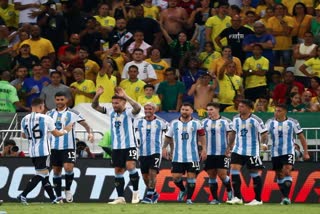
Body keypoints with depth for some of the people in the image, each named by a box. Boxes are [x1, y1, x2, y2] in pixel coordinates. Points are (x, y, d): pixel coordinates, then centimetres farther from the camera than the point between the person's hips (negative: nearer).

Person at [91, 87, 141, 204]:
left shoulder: (128, 113, -10)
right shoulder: (111, 112, 6)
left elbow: (137, 107, -31)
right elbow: (95, 106, 9)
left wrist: (125, 96, -36)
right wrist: (97, 95, -10)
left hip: (129, 146, -6)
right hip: (116, 147, 6)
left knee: (130, 166, -22)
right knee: (118, 171, 7)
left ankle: (135, 192, -5)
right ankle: (120, 198, 12)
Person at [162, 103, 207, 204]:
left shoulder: (196, 123, 2)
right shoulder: (174, 123, 7)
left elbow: (202, 136, 6)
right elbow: (168, 137, 13)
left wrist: (204, 150, -2)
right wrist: (164, 147, 1)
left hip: (192, 157, -2)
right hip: (177, 157, 2)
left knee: (191, 176, -3)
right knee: (176, 177, -2)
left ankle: (189, 198, 7)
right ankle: (183, 190, 27)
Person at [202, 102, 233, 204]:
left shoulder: (225, 121, -2)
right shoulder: (205, 122, 8)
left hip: (222, 153, -3)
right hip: (209, 154, 4)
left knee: (222, 175, -8)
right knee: (211, 176, 3)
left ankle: (230, 191, 19)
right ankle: (215, 198, 9)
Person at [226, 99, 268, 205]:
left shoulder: (255, 120, -11)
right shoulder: (236, 119, 7)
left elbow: (264, 133, -10)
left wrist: (264, 143, -27)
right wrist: (229, 146, 21)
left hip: (252, 152, -5)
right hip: (238, 150, 5)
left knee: (254, 173, 2)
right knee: (234, 169, -10)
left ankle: (258, 199, 11)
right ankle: (237, 197, -8)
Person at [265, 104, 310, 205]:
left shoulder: (292, 122, -1)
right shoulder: (270, 123, 3)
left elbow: (301, 137, 5)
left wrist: (306, 152, 3)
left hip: (288, 152, -3)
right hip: (275, 153, 3)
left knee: (286, 171, -21)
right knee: (279, 175, 9)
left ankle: (286, 197, -23)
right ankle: (284, 197, 23)